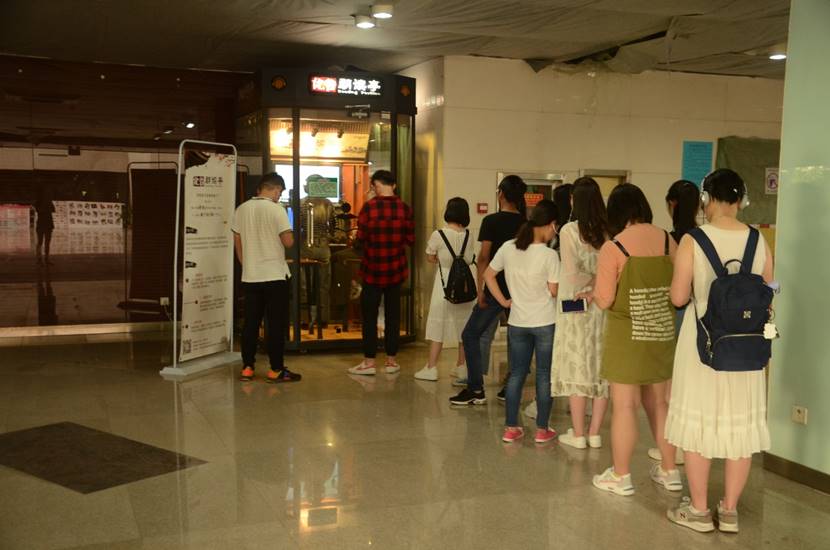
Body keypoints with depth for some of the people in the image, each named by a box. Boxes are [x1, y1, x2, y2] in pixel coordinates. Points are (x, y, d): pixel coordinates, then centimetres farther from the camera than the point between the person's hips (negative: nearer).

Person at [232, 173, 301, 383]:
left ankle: (247, 368, 13)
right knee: (276, 324, 1)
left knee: (250, 323, 10)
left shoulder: (241, 210, 6)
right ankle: (276, 370, 4)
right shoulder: (276, 209, -11)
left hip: (250, 276, 5)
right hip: (274, 275, -5)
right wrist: (288, 234, 8)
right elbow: (288, 242, -14)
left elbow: (237, 244, 11)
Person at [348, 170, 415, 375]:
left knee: (369, 316, 6)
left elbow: (360, 240, -9)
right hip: (396, 270, 3)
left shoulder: (369, 208, -12)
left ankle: (369, 362, 8)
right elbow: (410, 240, 0)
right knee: (393, 314, 11)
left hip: (373, 269, -3)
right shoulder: (405, 208, -4)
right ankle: (391, 360, 16)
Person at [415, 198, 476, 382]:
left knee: (438, 324, 3)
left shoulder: (438, 235, -11)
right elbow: (469, 260, 3)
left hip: (444, 283, -4)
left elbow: (430, 258, -2)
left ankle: (431, 368, 5)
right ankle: (462, 365, 22)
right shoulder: (468, 236, -1)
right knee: (463, 325, 14)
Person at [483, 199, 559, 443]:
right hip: (546, 322, -4)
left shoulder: (508, 248, -2)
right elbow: (554, 291, -13)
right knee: (544, 375, 8)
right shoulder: (549, 255, -16)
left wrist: (503, 301, 9)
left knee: (516, 374, 13)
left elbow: (488, 275, 6)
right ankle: (542, 429, 16)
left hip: (517, 322, 4)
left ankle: (511, 428, 16)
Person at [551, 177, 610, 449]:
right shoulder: (609, 231, -2)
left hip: (577, 308, -3)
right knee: (600, 368, 11)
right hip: (604, 307, 3)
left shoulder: (569, 230, -11)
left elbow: (572, 274, -15)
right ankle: (594, 433, 18)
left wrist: (589, 280, 1)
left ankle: (578, 434, 13)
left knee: (577, 368, 6)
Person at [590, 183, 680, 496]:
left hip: (627, 335, -4)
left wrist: (594, 292, 8)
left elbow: (604, 300, -14)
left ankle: (621, 476, 16)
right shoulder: (667, 241, -2)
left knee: (624, 405, 5)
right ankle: (669, 471, 27)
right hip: (662, 333, 5)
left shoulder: (613, 248, -13)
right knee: (660, 402, 17)